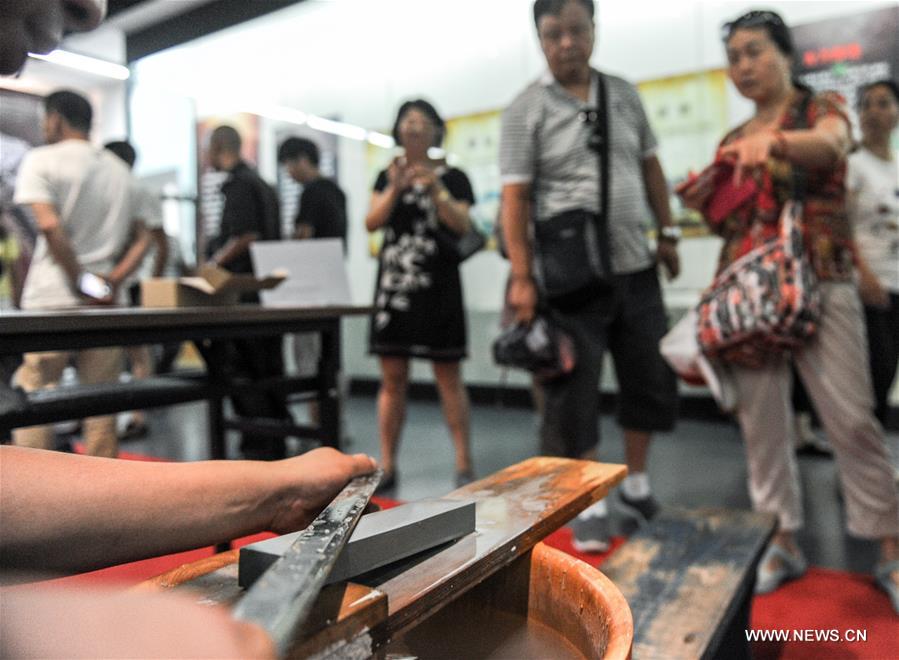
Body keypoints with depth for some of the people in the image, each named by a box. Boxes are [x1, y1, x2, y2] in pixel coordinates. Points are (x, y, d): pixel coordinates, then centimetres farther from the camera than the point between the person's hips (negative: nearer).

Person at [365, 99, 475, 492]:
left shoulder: (452, 177, 6)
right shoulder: (387, 176, 14)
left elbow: (462, 226, -5)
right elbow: (372, 223, 1)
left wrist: (436, 188, -16)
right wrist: (395, 189, -14)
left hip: (437, 287, -3)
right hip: (393, 286, 3)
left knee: (448, 377, -3)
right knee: (392, 379, 3)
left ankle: (464, 465, 4)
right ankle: (387, 466, 10)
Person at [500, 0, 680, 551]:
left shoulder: (625, 94, 11)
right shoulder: (526, 110, -3)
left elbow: (651, 168, 17)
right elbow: (515, 197, -9)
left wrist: (668, 234, 11)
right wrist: (522, 276, -15)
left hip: (636, 269, 5)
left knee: (651, 380, 13)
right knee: (575, 393, 0)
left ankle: (637, 485, 32)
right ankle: (591, 505, 16)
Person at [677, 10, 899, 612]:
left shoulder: (822, 109, 5)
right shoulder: (734, 141, 16)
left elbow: (829, 145, -21)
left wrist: (773, 139, -41)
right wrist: (703, 205, -3)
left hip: (819, 283, -4)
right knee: (760, 421, 4)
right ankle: (782, 542, 17)